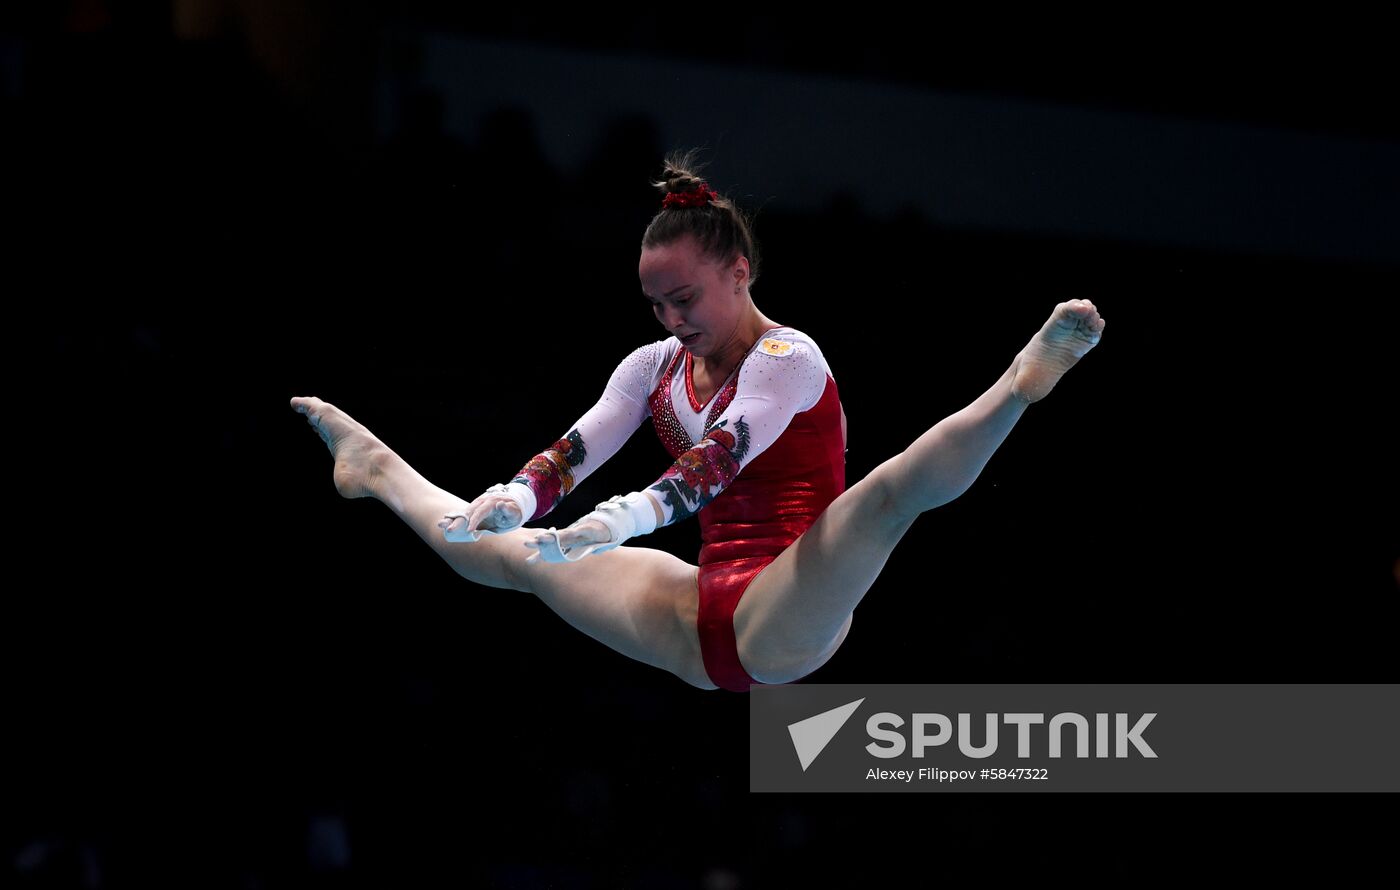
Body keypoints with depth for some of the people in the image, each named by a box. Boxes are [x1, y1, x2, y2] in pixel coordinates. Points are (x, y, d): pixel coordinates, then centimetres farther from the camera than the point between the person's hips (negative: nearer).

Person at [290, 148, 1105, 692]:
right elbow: (578, 449, 0)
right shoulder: (655, 367, 13)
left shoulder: (788, 360, -8)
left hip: (780, 623, -7)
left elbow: (722, 457, -26)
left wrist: (626, 519, -42)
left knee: (891, 488, -36)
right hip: (698, 626, 7)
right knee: (508, 552, 17)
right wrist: (512, 501, -23)